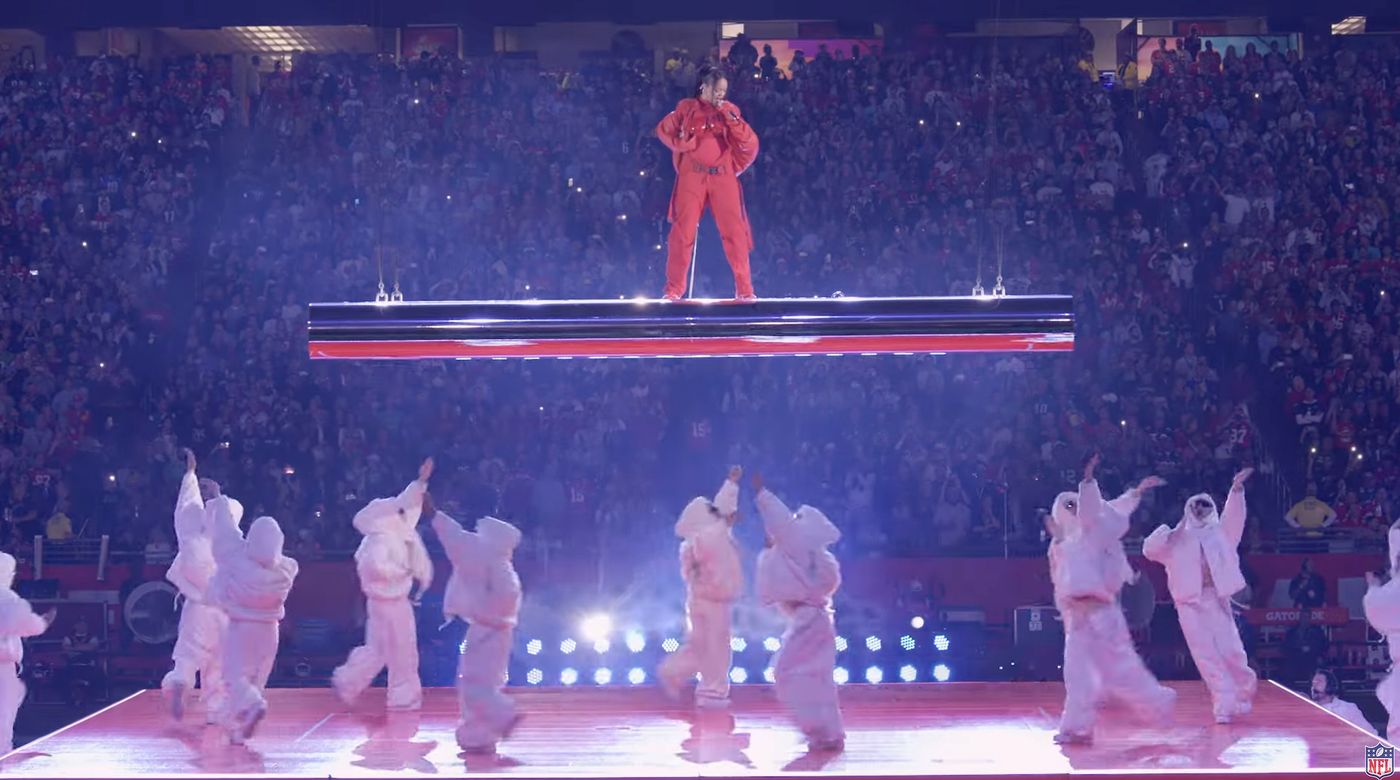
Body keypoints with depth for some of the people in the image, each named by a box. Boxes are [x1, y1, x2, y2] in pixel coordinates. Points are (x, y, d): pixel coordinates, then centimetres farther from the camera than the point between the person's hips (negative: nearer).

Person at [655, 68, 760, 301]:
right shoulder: (687, 108, 8)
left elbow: (750, 143, 2)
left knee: (734, 231, -5)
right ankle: (674, 289, 4)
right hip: (692, 176, -1)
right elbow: (663, 129, 13)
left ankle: (744, 289, 0)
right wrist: (682, 144, -2)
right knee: (683, 231, -4)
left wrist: (731, 118, -8)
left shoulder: (731, 110, 11)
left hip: (723, 176, 1)